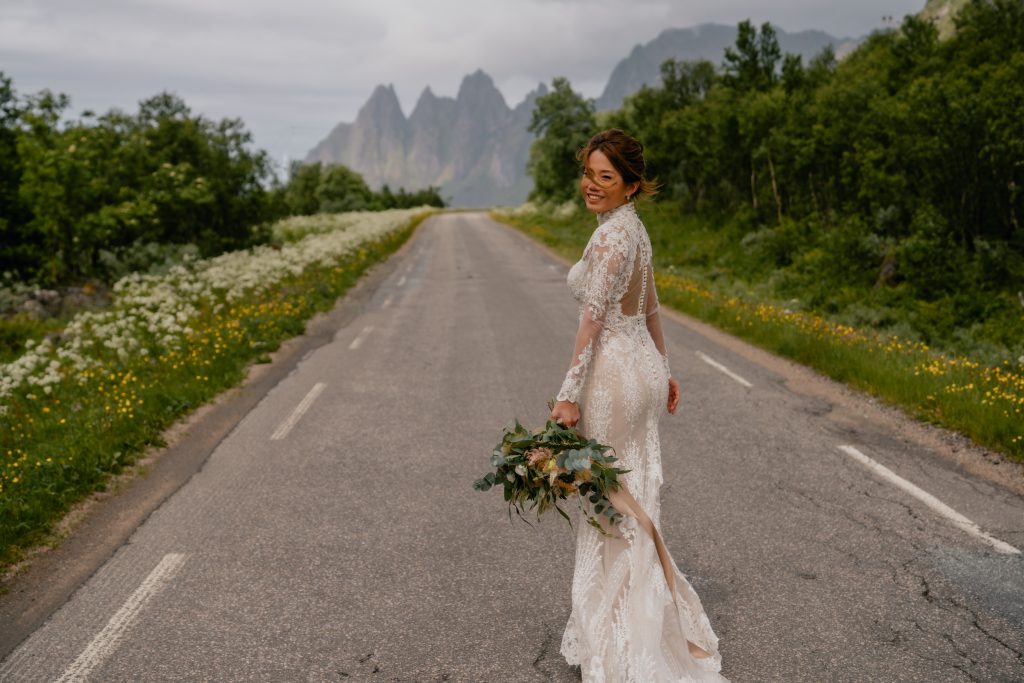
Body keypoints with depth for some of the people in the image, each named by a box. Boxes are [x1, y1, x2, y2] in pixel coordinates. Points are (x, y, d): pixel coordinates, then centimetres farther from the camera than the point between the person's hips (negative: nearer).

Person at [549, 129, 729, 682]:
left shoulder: (611, 235, -19)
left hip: (613, 373, -10)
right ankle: (645, 622, 33)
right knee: (633, 499, 18)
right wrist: (662, 369, 26)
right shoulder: (634, 228, 11)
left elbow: (592, 320, -23)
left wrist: (569, 395, -23)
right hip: (642, 366, 10)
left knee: (612, 505, 2)